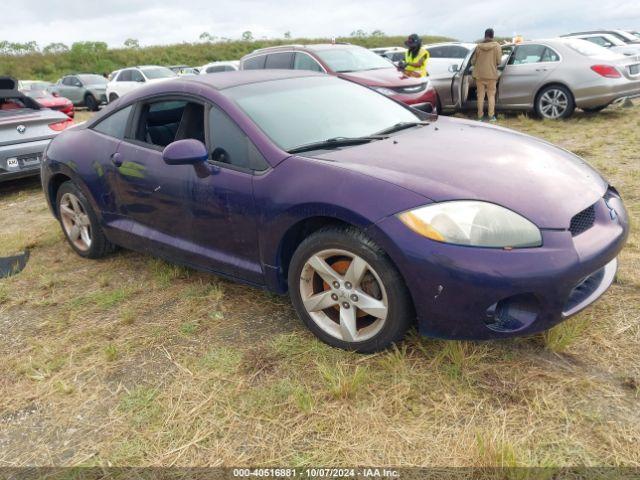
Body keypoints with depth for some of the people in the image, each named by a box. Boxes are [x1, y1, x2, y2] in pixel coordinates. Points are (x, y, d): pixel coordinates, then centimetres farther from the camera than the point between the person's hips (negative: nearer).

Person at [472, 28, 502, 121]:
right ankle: (491, 116, 4)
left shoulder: (479, 46, 0)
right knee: (491, 95, 6)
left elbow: (474, 61, 4)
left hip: (479, 74, 2)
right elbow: (498, 61, -5)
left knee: (480, 95, 7)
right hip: (491, 74, -1)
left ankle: (480, 116, 8)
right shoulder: (496, 46, -4)